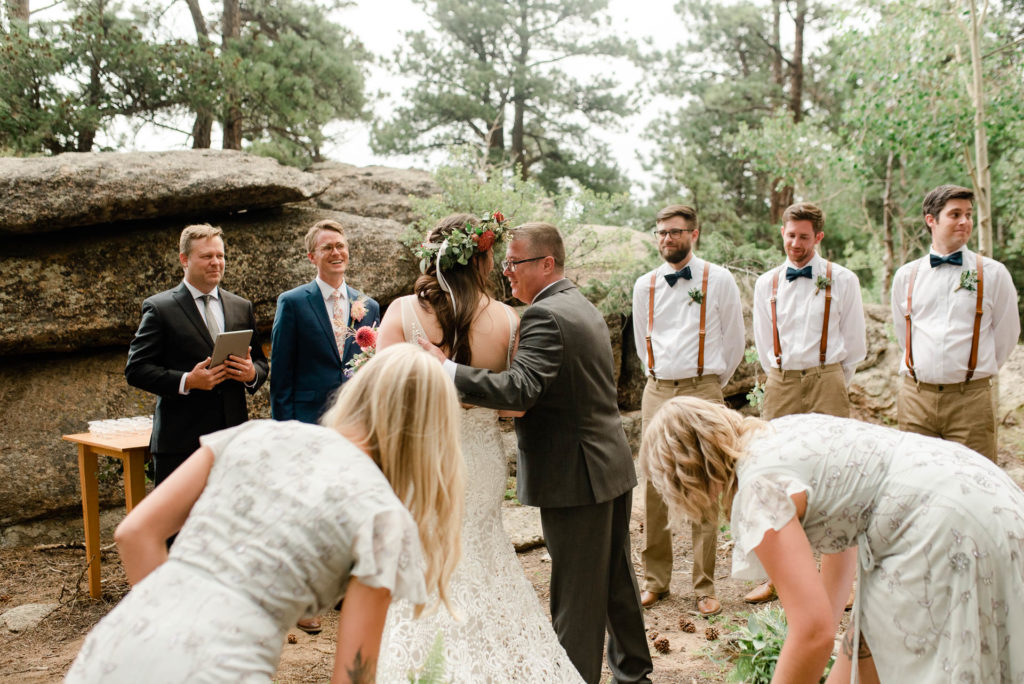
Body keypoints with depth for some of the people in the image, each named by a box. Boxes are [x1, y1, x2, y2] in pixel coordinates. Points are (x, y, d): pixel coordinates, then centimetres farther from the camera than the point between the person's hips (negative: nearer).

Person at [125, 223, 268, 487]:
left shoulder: (242, 307, 14)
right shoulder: (159, 308, 0)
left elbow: (260, 362, 19)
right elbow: (135, 370, -5)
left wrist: (252, 374, -6)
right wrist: (185, 381, -18)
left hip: (233, 436, 4)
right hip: (180, 442, -4)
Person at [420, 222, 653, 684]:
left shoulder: (544, 316, -19)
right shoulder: (584, 308, 12)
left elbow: (520, 389, -32)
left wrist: (447, 370, -31)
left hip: (576, 474, -10)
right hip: (613, 466, 10)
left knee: (576, 595, 2)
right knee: (617, 579, 22)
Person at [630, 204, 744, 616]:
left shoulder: (719, 281, 1)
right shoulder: (645, 285, 10)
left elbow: (734, 340, 9)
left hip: (703, 391, -3)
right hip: (656, 392, 3)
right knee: (653, 489, 5)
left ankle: (705, 587, 8)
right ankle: (655, 580, 17)